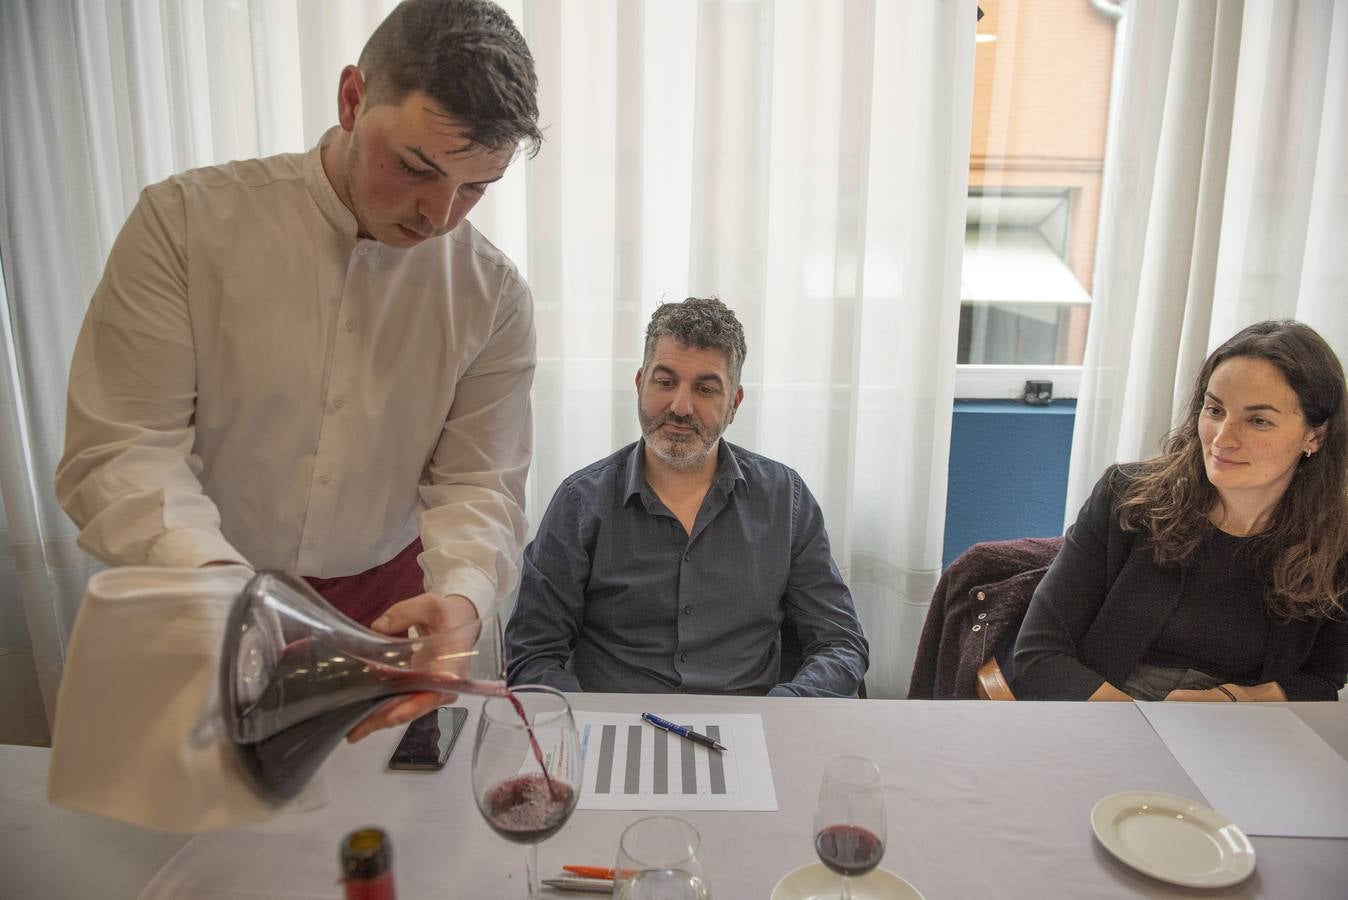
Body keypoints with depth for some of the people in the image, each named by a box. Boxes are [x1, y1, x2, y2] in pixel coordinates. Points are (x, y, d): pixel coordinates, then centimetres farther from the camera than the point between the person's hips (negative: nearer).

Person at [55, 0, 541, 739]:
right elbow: (120, 451, -18)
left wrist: (461, 593, -31)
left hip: (382, 608, 2)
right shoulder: (186, 222, -15)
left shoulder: (494, 298, -9)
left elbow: (478, 484, -10)